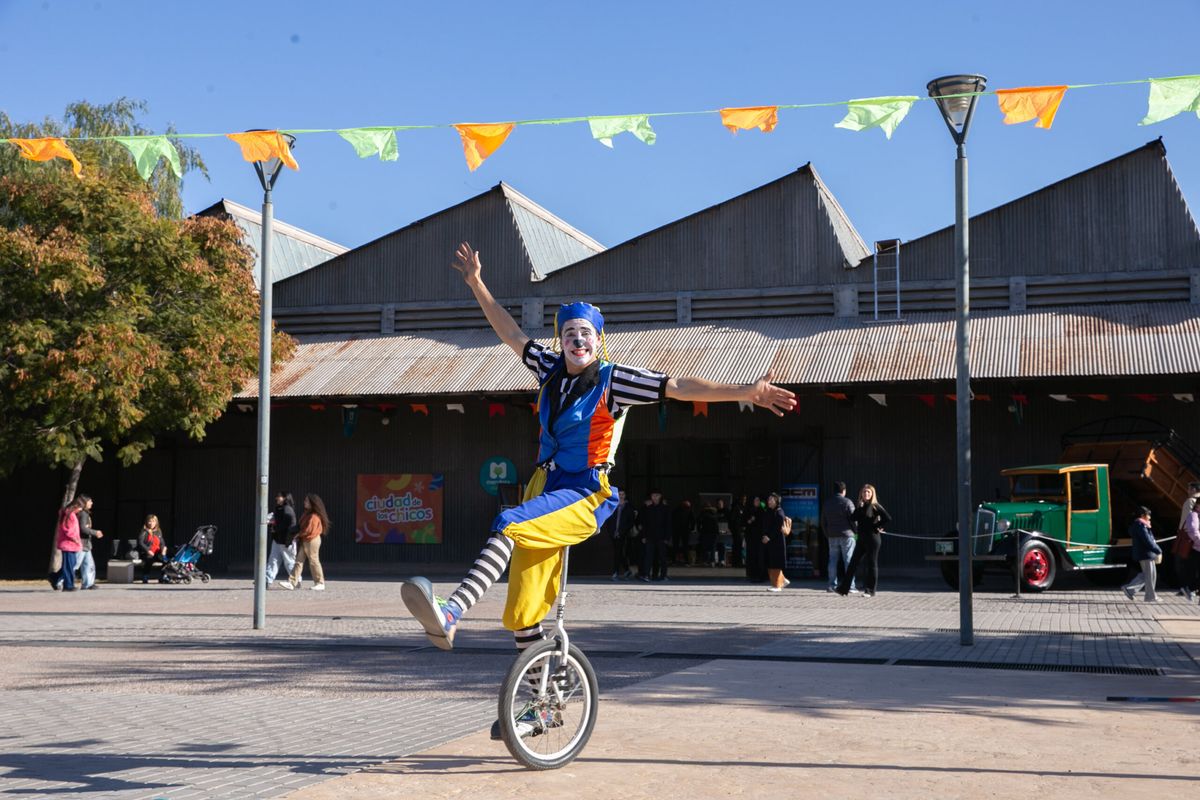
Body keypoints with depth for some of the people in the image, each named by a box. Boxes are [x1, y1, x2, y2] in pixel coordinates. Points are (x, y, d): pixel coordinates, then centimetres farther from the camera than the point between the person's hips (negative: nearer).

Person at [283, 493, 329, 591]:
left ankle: (320, 583, 7)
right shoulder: (307, 514, 16)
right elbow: (302, 526, 18)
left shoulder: (314, 516, -14)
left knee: (313, 561, -2)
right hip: (304, 541, 9)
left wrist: (299, 534, -8)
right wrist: (299, 535, 2)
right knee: (299, 561, 4)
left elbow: (309, 529, -19)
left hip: (312, 540, -9)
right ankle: (292, 582, 2)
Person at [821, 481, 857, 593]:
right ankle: (850, 586, -3)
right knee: (849, 560, -1)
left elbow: (823, 522, 12)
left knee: (833, 560, 9)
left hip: (832, 536, 5)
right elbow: (853, 519, -10)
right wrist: (855, 531, 4)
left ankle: (832, 585, 7)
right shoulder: (847, 502, -8)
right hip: (846, 535, -5)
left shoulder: (827, 503, 10)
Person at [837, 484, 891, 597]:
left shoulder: (875, 506, -7)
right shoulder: (859, 508, 11)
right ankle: (844, 588, 6)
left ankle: (870, 590, 7)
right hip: (861, 539, 6)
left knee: (871, 564, 0)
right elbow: (855, 519, 17)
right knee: (853, 563, 4)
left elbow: (888, 519, -12)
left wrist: (877, 527, -8)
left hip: (873, 538, -6)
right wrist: (856, 529, -1)